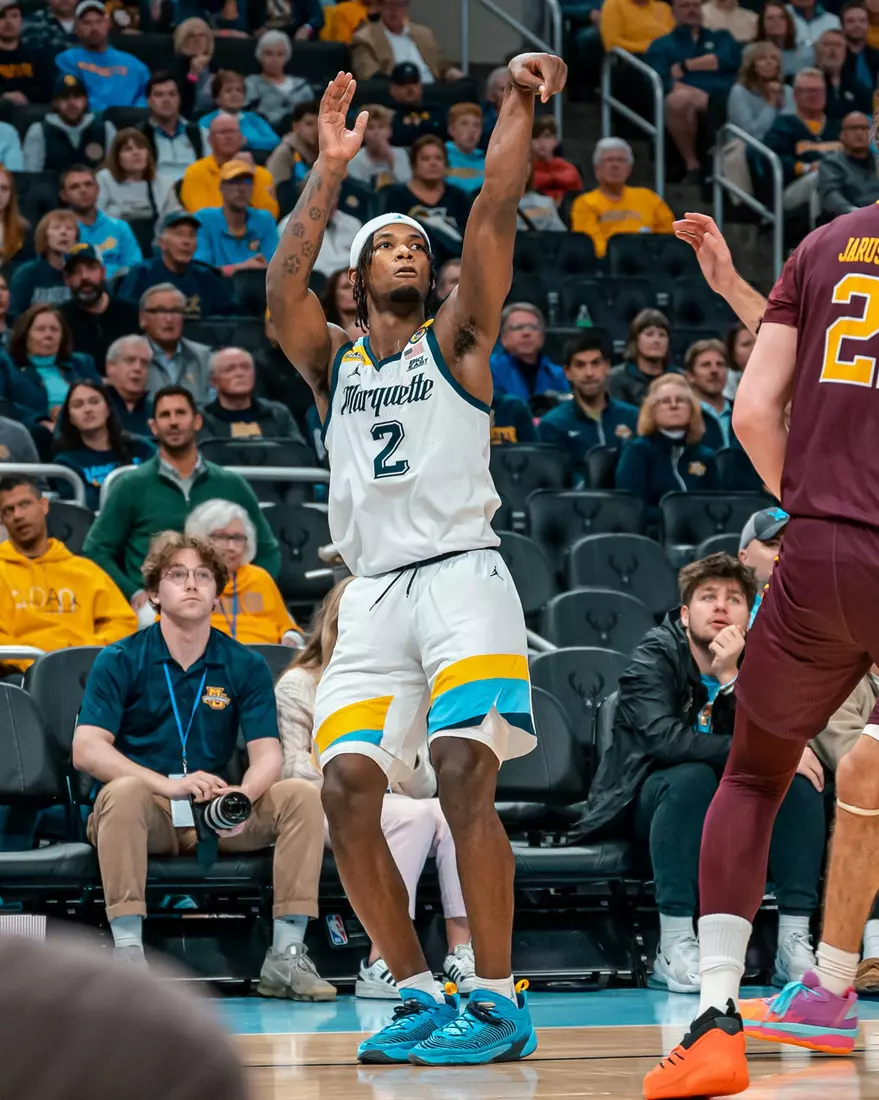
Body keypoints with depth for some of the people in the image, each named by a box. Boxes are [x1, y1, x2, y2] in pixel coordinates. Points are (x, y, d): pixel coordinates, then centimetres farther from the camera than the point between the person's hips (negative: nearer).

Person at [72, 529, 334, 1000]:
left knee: (301, 794, -20)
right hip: (146, 818, -3)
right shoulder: (120, 661, -2)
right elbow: (86, 750, -14)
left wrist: (241, 796, -27)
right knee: (124, 793, -36)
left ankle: (286, 955, -23)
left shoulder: (245, 666, 6)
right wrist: (169, 785, -29)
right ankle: (127, 954, -37)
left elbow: (266, 754, -2)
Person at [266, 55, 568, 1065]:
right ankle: (419, 994, 5)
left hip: (462, 575, -4)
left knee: (462, 773, -19)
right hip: (372, 594, 4)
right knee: (346, 790, -8)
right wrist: (329, 168, -3)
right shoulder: (332, 361, 19)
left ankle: (498, 1002, -14)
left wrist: (521, 102, -10)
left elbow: (495, 212, 0)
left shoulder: (456, 340, 12)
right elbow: (282, 288, -1)